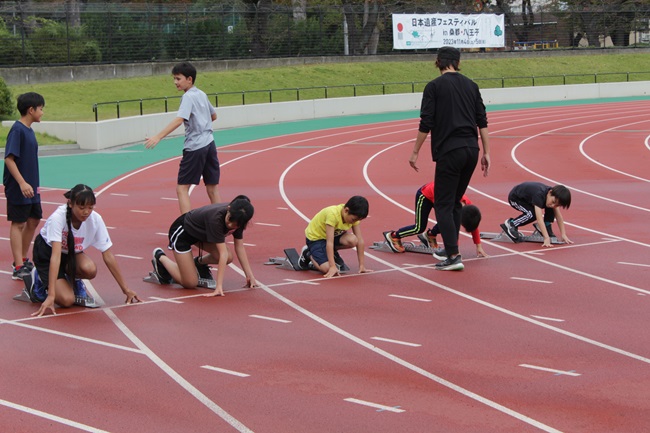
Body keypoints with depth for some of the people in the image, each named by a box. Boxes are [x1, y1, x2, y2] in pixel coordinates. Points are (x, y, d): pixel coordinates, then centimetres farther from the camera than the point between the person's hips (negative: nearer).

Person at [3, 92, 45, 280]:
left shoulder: (29, 130, 10)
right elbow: (9, 159, -21)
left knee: (33, 221, 14)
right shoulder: (17, 129, -16)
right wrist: (22, 183, -27)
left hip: (31, 188, 9)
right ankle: (18, 268, 1)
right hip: (18, 189, -9)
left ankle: (23, 260, 27)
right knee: (18, 224, -3)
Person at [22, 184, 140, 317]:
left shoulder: (95, 219, -22)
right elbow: (55, 255, -42)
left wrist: (126, 289, -13)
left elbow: (108, 256, -14)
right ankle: (36, 279, 7)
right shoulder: (58, 218, -34)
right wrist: (51, 295, -48)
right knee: (67, 300, -22)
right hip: (46, 251, -4)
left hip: (72, 252, 4)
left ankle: (74, 281, 4)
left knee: (90, 269, -32)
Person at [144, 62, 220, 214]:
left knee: (182, 189, -5)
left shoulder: (188, 97, -11)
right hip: (209, 144, 8)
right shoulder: (202, 95, 13)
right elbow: (213, 116, 26)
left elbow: (179, 120, -26)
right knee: (212, 188, 12)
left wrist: (158, 137, -33)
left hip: (195, 147, -8)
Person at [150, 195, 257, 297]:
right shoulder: (216, 218, -41)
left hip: (200, 232, 7)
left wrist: (250, 276, -13)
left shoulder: (237, 217, -20)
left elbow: (239, 247, -10)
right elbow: (223, 253, -42)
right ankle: (160, 257, 12)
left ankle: (199, 262, 16)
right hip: (181, 233, -7)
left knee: (228, 258, -16)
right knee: (190, 283, -11)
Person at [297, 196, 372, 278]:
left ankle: (333, 253, 5)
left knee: (353, 240, -26)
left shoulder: (354, 215, -16)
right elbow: (329, 242, -37)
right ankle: (308, 254, 4)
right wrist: (333, 267, -41)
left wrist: (362, 265, -17)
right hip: (315, 237, -6)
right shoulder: (333, 214, -35)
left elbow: (359, 240, -13)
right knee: (326, 268, -26)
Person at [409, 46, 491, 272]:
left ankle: (453, 256, -11)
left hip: (448, 151, -5)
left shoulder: (434, 86, -3)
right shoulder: (471, 85, 12)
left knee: (443, 205, -2)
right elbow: (482, 121, 9)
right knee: (455, 202, 18)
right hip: (471, 150, 5)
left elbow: (426, 124, -7)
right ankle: (451, 248, 21)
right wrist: (486, 153, 12)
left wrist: (415, 152, 0)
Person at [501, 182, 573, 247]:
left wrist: (563, 235, -19)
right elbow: (539, 219, -47)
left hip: (528, 196, 7)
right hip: (515, 198, -7)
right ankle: (510, 224, -12)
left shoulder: (554, 195, -20)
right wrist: (546, 238, -51)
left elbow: (559, 216, -13)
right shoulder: (539, 195, -41)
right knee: (533, 213, -30)